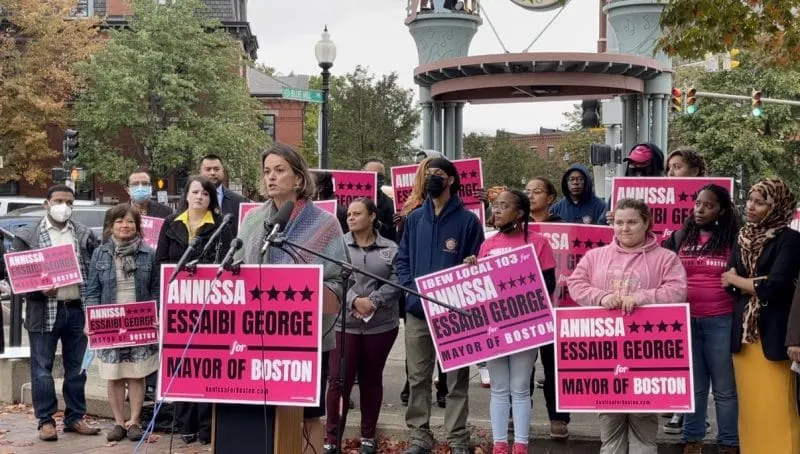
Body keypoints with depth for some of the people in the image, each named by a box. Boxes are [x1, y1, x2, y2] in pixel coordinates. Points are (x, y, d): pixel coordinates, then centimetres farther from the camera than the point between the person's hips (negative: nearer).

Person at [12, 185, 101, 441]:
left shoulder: (84, 235, 9)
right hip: (45, 311, -3)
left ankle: (75, 418, 19)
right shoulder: (27, 236, 2)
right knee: (42, 369, 1)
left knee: (77, 368, 10)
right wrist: (39, 289, -16)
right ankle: (46, 420, 10)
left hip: (77, 309, 3)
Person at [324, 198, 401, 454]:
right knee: (339, 380, -2)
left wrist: (373, 301, -16)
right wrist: (354, 300, -20)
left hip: (381, 324, 1)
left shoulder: (391, 249, 5)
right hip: (344, 323, -1)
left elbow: (397, 282, -4)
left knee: (371, 379, 11)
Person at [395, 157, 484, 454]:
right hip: (417, 310, 4)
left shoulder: (468, 220, -2)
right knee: (418, 379, 8)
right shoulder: (415, 218, 11)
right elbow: (402, 260, 12)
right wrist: (412, 289, -5)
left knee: (456, 380, 4)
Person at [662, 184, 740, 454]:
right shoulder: (679, 238, 8)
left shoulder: (734, 239, 1)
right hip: (685, 320, 3)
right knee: (693, 385, 12)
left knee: (724, 387, 3)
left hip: (720, 321, -3)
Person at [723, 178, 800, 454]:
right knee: (750, 409, 10)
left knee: (776, 410, -5)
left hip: (773, 334, -6)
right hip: (743, 332, 6)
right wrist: (757, 284, -11)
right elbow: (727, 282, 6)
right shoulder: (742, 239, 13)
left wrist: (738, 280, -1)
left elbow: (774, 287, -15)